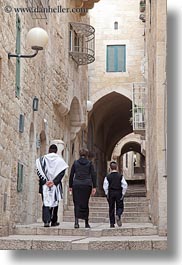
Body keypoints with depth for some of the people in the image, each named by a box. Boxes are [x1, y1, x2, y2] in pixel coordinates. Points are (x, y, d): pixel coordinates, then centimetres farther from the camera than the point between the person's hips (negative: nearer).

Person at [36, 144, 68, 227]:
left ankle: (46, 221, -15)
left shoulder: (42, 159, 3)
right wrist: (54, 182, -9)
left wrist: (45, 181, -6)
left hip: (44, 185, 0)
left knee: (46, 203, 0)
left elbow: (39, 171, -3)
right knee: (54, 203, 13)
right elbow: (62, 173, -7)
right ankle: (53, 221, 21)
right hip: (56, 186, 0)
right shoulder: (60, 160, 0)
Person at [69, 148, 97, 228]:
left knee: (77, 203, -1)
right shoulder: (89, 163, 4)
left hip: (77, 185, 0)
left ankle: (76, 221, -21)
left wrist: (70, 186, 11)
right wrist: (94, 187, 0)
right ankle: (86, 223, 15)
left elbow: (71, 175, 6)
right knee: (85, 203, 10)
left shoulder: (75, 163, 6)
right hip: (87, 185, 0)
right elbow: (93, 175, -1)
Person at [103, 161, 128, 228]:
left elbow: (105, 186, -7)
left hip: (111, 193, 1)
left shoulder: (107, 177, -1)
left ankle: (112, 223, 7)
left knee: (111, 208, 8)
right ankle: (118, 215, -23)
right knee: (120, 207, 9)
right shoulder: (120, 176, 0)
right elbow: (125, 185, -6)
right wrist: (123, 194, 0)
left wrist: (107, 194, 2)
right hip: (119, 193, 0)